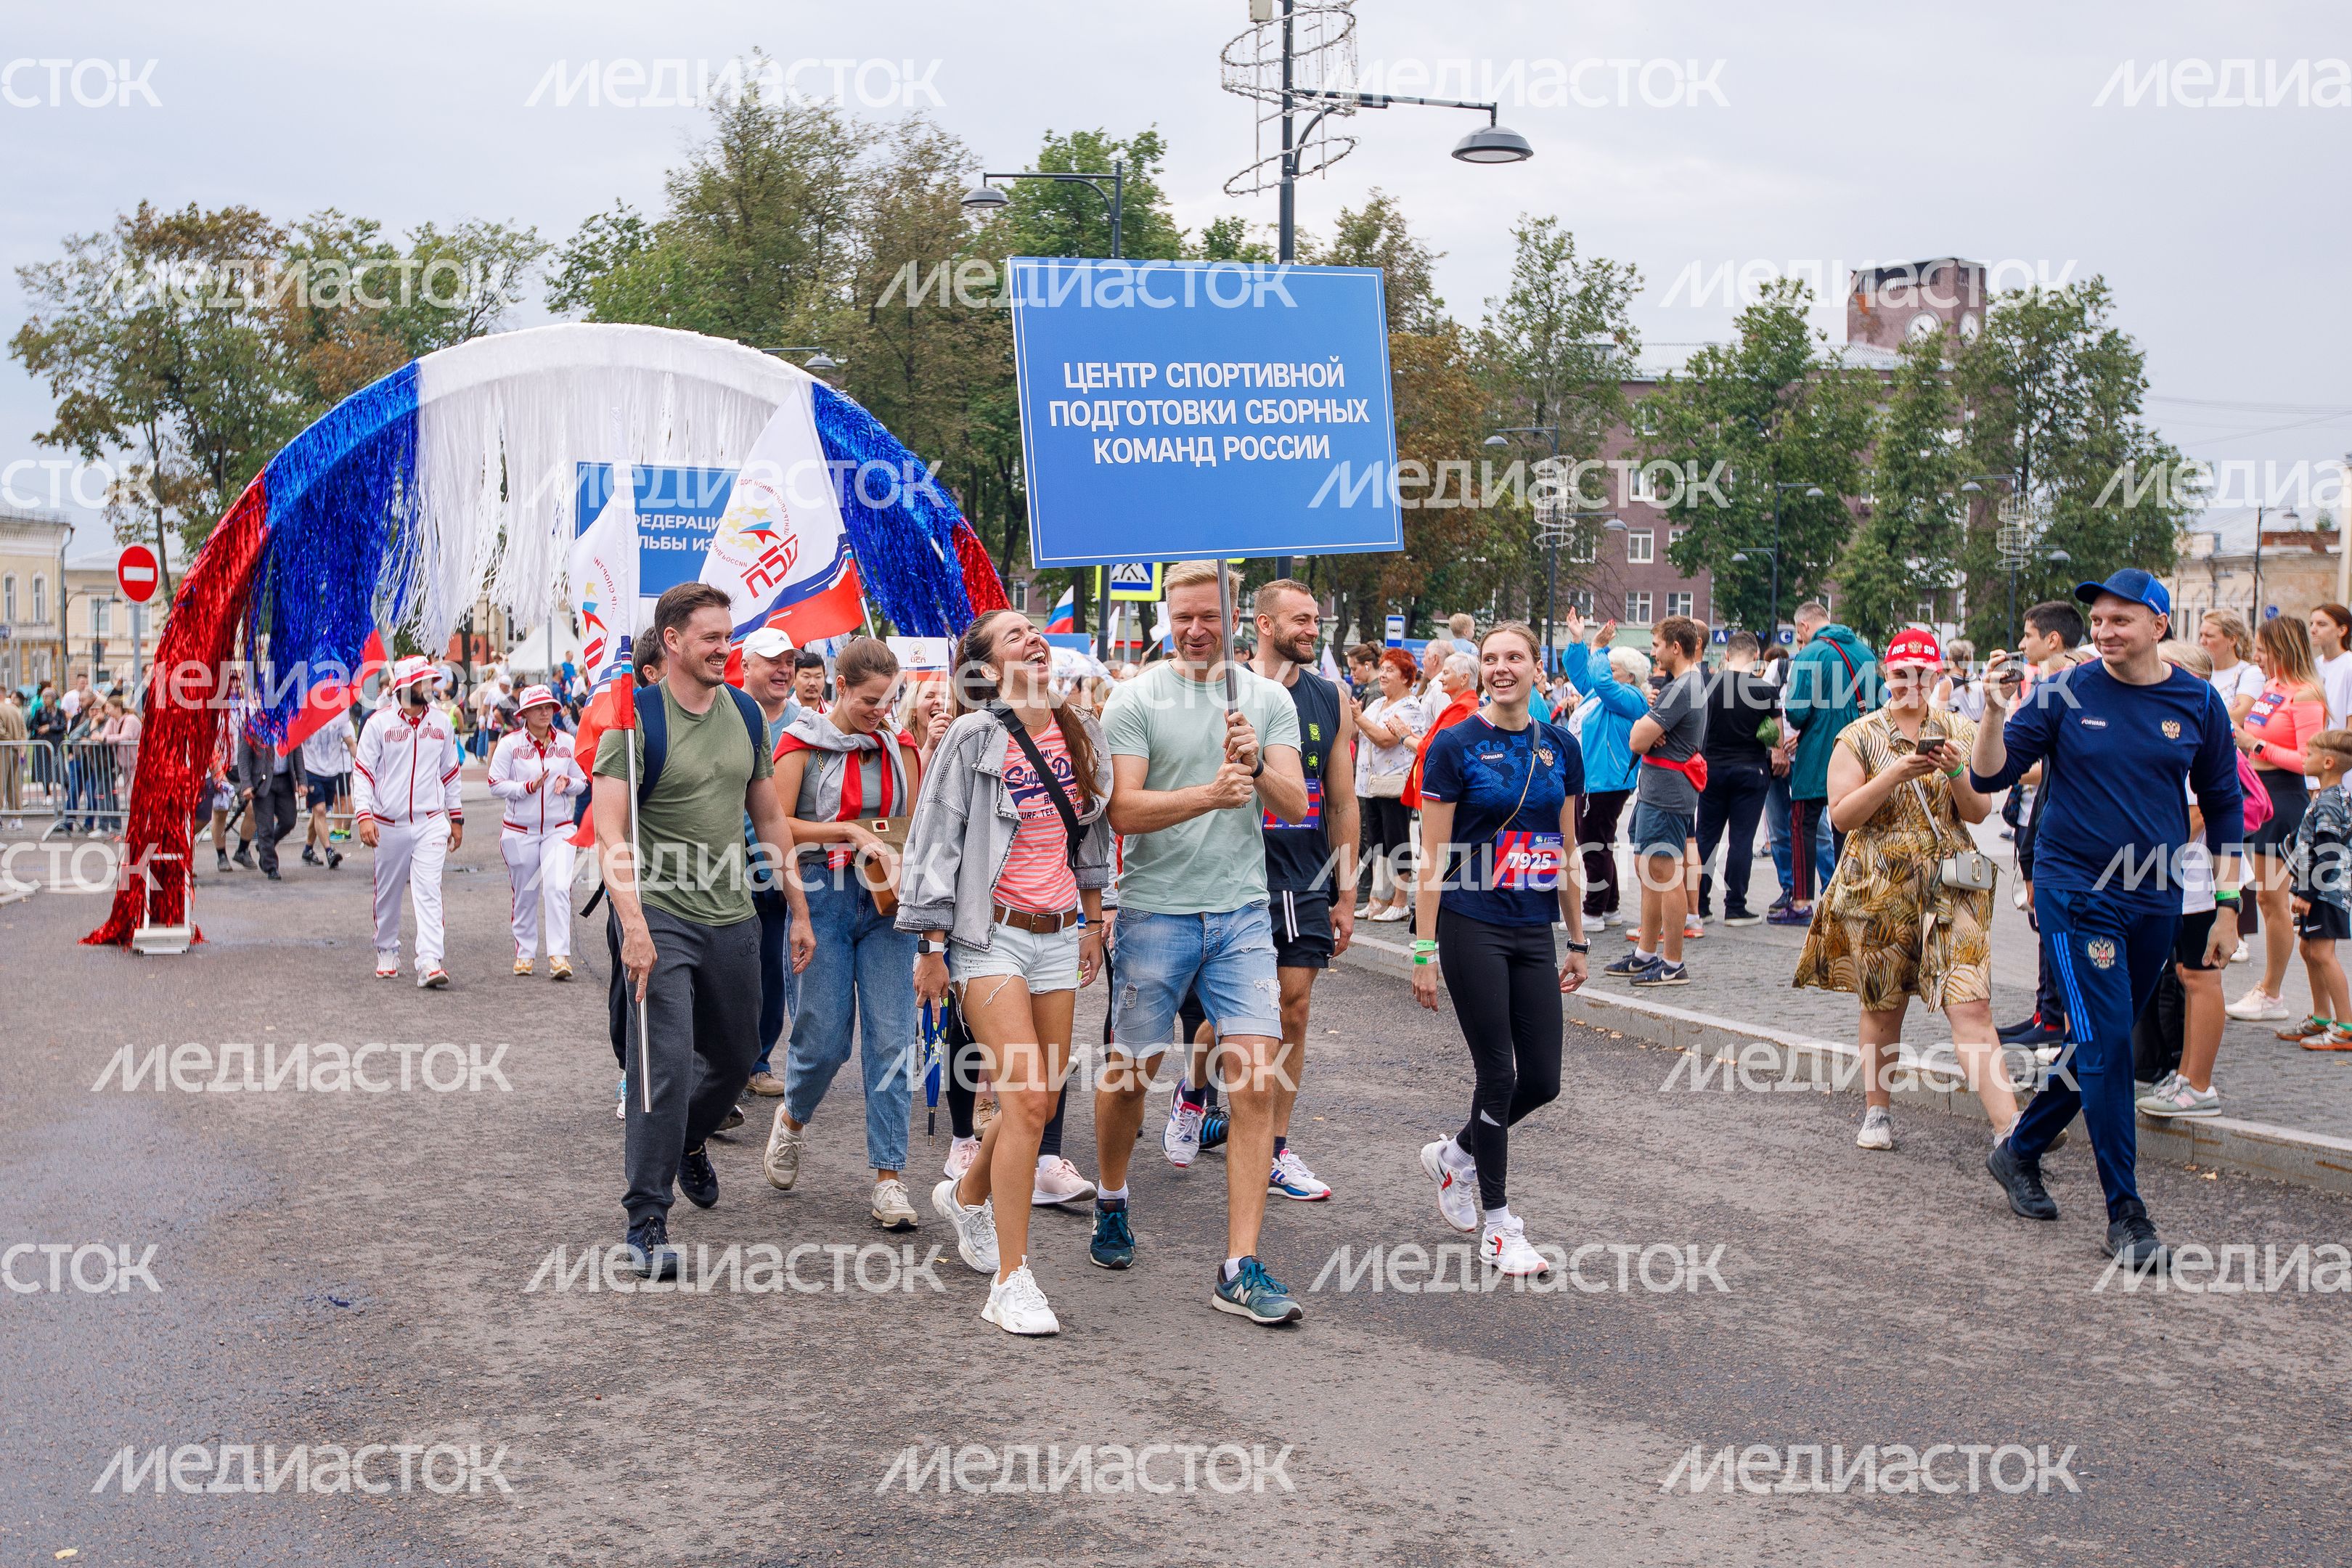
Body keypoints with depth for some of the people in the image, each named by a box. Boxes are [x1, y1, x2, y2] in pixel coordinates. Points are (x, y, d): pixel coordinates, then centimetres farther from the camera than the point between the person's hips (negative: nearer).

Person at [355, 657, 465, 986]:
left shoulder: (441, 723, 6)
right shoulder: (379, 722, -4)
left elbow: (451, 772, 15)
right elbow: (362, 772, -4)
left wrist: (456, 818, 16)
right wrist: (364, 816, -14)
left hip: (431, 822, 1)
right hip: (389, 824, -1)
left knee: (428, 892, -11)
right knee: (388, 894, 12)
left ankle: (430, 962, -17)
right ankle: (387, 952, 31)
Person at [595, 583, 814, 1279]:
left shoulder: (745, 713, 8)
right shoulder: (634, 719, -10)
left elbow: (770, 818, 15)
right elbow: (610, 834, -17)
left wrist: (799, 909, 12)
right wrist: (634, 926, -27)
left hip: (733, 916, 6)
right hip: (660, 914, -6)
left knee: (735, 1058, 17)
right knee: (666, 1067, -11)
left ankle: (685, 1144, 47)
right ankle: (647, 1221, 0)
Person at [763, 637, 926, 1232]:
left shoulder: (898, 746, 9)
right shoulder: (802, 743, -1)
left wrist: (902, 861, -8)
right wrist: (851, 832, -14)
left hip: (886, 899, 3)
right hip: (824, 896, -3)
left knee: (891, 1039, -3)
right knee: (826, 1036, -1)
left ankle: (889, 1176, 2)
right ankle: (792, 1118, 33)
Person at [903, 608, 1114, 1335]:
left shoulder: (1080, 730, 9)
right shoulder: (974, 737, -8)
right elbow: (935, 841, -6)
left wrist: (1093, 918, 20)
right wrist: (932, 946, -8)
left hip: (1059, 934, 6)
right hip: (991, 933, -6)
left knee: (1043, 1099, 10)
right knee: (1027, 1098, -13)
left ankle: (967, 1195, 40)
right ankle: (1011, 1283, -7)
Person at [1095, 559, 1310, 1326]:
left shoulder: (1268, 698, 7)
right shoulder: (1136, 698, -2)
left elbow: (1295, 803, 0)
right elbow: (1124, 809, -10)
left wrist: (1256, 766, -20)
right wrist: (1212, 794, -23)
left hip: (1242, 912, 2)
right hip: (1155, 909, -2)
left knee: (1256, 1082, -7)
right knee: (1129, 1072, 10)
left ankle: (1240, 1270, -3)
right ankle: (1111, 1199, 40)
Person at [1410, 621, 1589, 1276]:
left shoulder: (1560, 748, 7)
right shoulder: (1456, 746, -7)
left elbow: (1567, 849, 14)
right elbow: (1433, 854, -7)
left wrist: (1578, 940, 14)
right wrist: (1425, 949, -11)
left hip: (1534, 933, 5)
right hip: (1472, 928, -5)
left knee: (1542, 1080, 4)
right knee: (1499, 1073, -2)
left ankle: (1453, 1155, 32)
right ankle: (1497, 1225, 12)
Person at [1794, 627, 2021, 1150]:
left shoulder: (1959, 733, 10)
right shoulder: (1860, 738, 3)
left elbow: (1979, 812, 6)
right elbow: (1841, 815, -6)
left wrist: (1956, 773, -13)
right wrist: (1895, 775, -18)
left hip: (1950, 888, 1)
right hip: (1879, 889, 0)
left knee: (1971, 1006, -10)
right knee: (1882, 1008, 9)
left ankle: (2009, 1127, -14)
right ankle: (1877, 1112, 27)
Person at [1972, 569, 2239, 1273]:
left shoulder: (2198, 703, 2)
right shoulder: (2066, 693, -6)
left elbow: (2222, 805, 12)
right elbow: (1989, 777, -6)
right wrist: (1996, 710, -23)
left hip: (2156, 899, 4)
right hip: (2075, 892, -4)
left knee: (2103, 1047, 12)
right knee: (2107, 1043, -10)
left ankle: (2020, 1150, 33)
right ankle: (2125, 1215, -3)